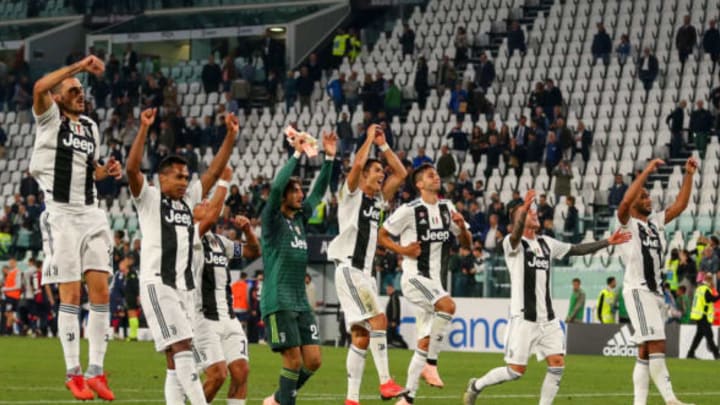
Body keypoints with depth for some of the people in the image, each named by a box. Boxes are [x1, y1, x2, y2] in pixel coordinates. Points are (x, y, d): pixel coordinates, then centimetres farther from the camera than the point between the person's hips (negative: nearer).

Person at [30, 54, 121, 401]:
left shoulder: (91, 127, 17)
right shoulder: (50, 118, -1)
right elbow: (39, 88, -23)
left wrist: (106, 171, 9)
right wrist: (80, 65, -23)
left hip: (91, 213, 6)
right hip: (61, 213, -6)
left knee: (101, 292, -1)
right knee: (71, 294, -6)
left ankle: (96, 371, 2)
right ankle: (73, 373, -1)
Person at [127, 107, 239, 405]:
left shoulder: (188, 200, 17)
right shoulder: (149, 199, 0)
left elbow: (214, 170, 18)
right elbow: (131, 169, -16)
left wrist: (231, 136, 10)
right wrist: (144, 129, -23)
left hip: (184, 286, 7)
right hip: (158, 283, -7)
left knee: (176, 358, 5)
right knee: (182, 347, -17)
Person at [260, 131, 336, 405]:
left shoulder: (300, 218, 14)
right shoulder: (272, 219, -4)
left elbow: (319, 192, 19)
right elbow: (276, 186, -18)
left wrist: (329, 158, 9)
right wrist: (297, 154, -18)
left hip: (300, 302, 7)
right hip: (278, 302, -7)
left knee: (313, 360, 2)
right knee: (294, 360, -10)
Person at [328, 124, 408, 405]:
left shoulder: (379, 199, 18)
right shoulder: (352, 194, -1)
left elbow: (401, 173, 21)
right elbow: (357, 164, -18)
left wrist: (383, 145, 16)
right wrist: (369, 138, -5)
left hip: (365, 274, 8)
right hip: (349, 269, -8)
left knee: (361, 337, 3)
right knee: (378, 319, -20)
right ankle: (385, 382, -22)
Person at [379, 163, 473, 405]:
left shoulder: (447, 208, 10)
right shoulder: (409, 210, -8)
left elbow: (467, 244, 13)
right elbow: (381, 236, -1)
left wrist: (461, 226, -7)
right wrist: (402, 250, -16)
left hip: (434, 281, 7)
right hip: (414, 276, -7)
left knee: (425, 342, 5)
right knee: (448, 305, -32)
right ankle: (431, 364, -21)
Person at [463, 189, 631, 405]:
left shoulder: (546, 244, 15)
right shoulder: (512, 243, -6)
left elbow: (577, 249, 20)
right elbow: (516, 235, -29)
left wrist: (607, 242, 13)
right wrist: (524, 209, -48)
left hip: (547, 318, 6)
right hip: (524, 318, -6)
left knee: (557, 364, -5)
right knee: (516, 370, -4)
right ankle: (476, 385, 19)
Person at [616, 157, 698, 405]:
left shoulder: (656, 222, 17)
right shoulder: (627, 223, -4)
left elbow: (680, 205, 16)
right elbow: (626, 201, -23)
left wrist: (689, 175, 6)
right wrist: (647, 172, -26)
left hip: (655, 291, 9)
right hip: (637, 290, -9)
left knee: (646, 352, 9)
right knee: (657, 345, -18)